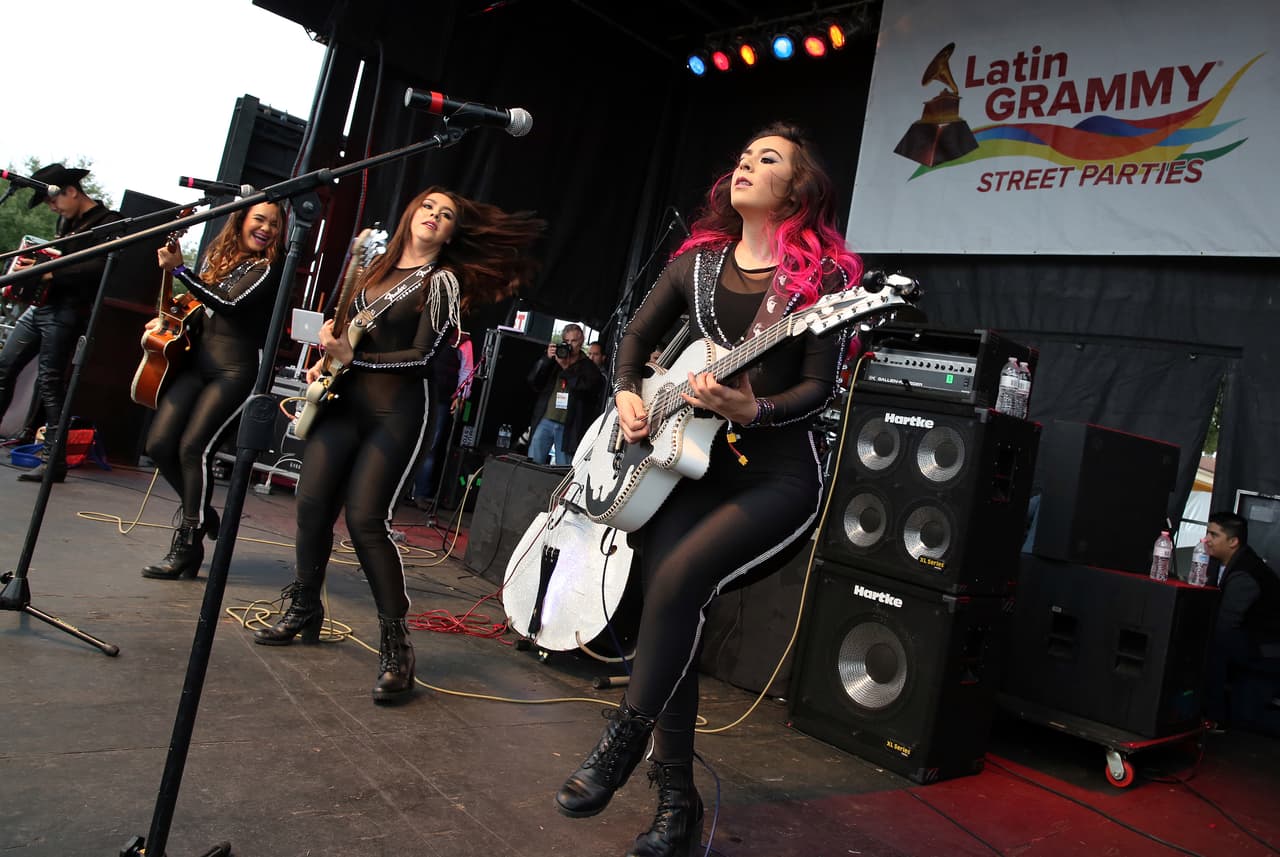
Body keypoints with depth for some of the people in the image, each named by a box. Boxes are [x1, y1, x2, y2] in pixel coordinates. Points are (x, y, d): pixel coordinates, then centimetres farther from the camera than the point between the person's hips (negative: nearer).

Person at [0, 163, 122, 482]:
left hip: (65, 312, -9)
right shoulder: (66, 220, 18)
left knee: (50, 383, -8)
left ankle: (54, 462, -2)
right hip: (40, 304, 9)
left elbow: (97, 270, -21)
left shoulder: (107, 222, -9)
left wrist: (49, 273, -26)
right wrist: (32, 260, 9)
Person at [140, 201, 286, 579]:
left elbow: (229, 306, -17)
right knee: (159, 444, -4)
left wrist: (180, 269, -15)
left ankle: (188, 545, -4)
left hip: (237, 371, -6)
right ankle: (200, 512, 19)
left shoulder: (268, 268, -3)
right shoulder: (216, 256, 17)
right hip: (197, 363, 7)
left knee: (194, 448, -16)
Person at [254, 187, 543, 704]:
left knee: (366, 520, -15)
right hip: (344, 401, 6)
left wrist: (353, 359, -13)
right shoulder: (379, 269, 17)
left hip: (395, 411, -6)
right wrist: (326, 362, 6)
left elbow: (423, 357, -11)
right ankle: (304, 612, 24)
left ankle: (396, 645, -8)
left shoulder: (442, 280, -2)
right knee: (311, 503, 3)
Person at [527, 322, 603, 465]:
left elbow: (586, 387, -12)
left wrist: (565, 368, -9)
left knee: (563, 469, 1)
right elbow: (532, 380, 7)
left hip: (568, 425, -2)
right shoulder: (553, 360, 14)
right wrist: (547, 359, -5)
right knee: (532, 463, 1)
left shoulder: (588, 367, 6)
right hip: (545, 421, 3)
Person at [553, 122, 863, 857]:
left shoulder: (820, 274, -5)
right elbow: (639, 336, 19)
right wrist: (628, 395, 0)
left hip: (777, 474, -5)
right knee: (667, 603, -5)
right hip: (690, 461, 5)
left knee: (679, 579, -26)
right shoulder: (698, 260, 11)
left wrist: (755, 411, -28)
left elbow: (820, 388, -10)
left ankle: (623, 741, -4)